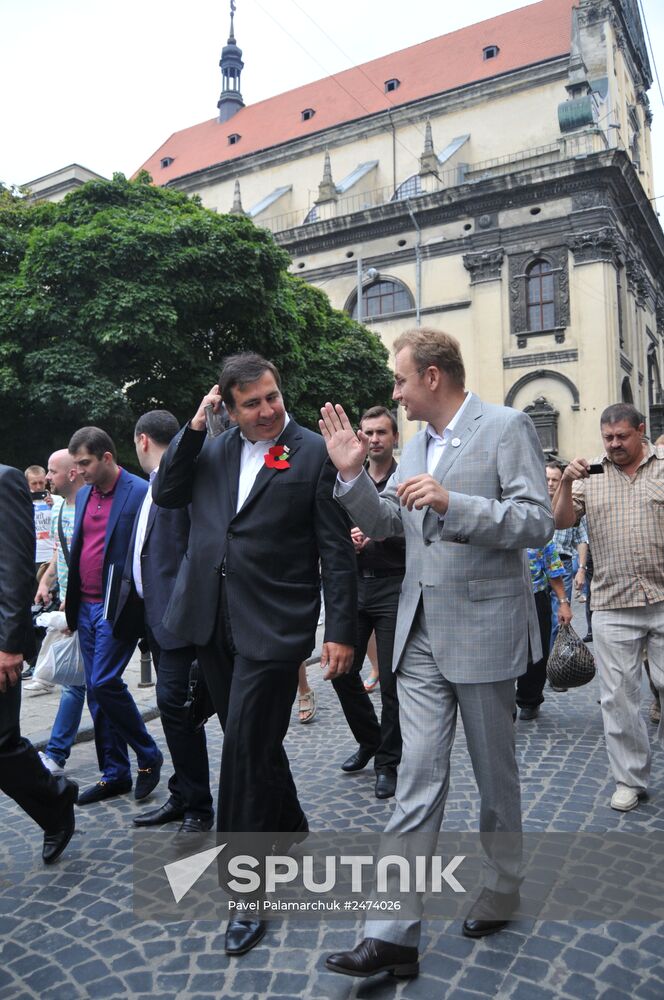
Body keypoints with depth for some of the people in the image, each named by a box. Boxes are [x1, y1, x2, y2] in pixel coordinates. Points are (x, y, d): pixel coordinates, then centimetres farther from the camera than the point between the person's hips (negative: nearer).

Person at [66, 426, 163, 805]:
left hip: (118, 607, -8)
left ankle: (148, 756, 12)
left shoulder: (140, 493, -11)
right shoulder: (84, 494, 12)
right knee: (97, 690, 10)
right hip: (87, 607, 8)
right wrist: (72, 602, 14)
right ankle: (114, 774, 23)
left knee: (104, 683, -10)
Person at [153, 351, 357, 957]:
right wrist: (195, 425, -2)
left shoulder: (314, 453, -7)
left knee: (249, 750, -2)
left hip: (272, 628, -6)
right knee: (251, 744, 19)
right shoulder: (213, 451, 10)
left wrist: (341, 631, -10)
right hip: (212, 623, 6)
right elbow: (166, 494, 6)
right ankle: (291, 836, 43)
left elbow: (337, 551, -8)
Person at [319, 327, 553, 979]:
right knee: (417, 778, 5)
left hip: (483, 630, -5)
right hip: (420, 632, 5)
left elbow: (537, 523, -15)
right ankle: (394, 935, 12)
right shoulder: (415, 443, 11)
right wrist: (352, 472, 0)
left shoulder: (506, 427, -8)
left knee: (494, 772, 15)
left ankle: (502, 886, 40)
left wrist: (452, 502, -26)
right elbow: (384, 524, 15)